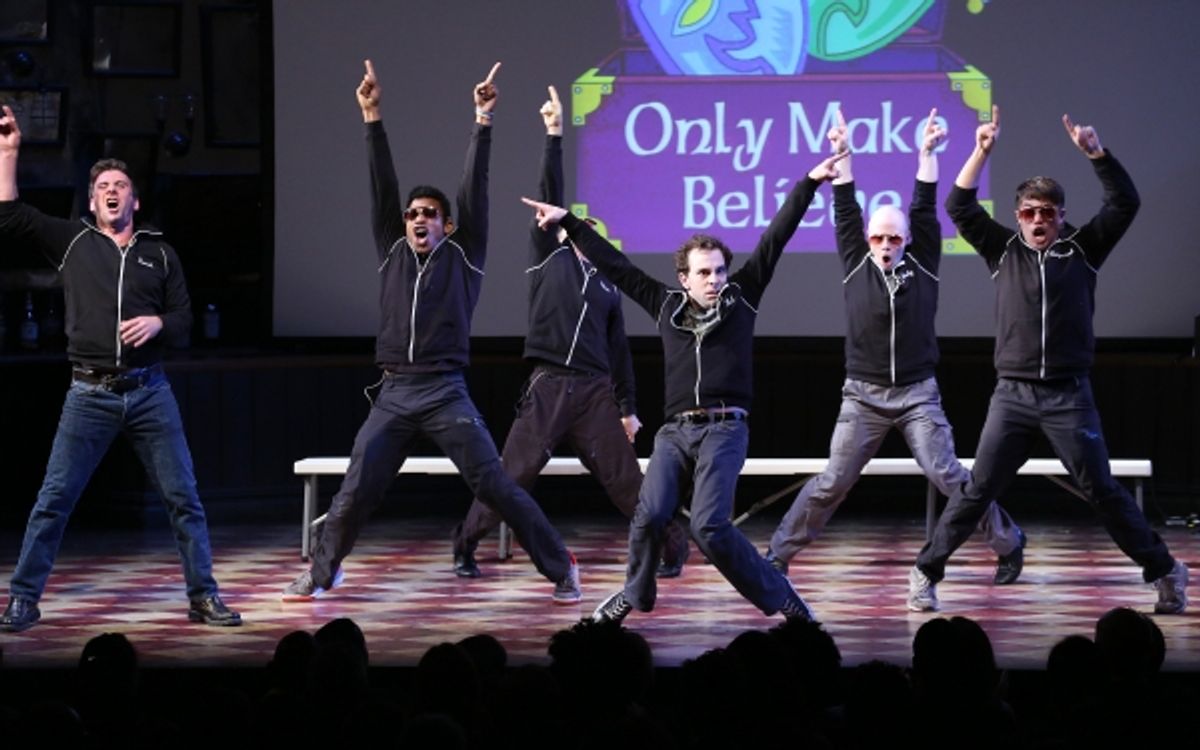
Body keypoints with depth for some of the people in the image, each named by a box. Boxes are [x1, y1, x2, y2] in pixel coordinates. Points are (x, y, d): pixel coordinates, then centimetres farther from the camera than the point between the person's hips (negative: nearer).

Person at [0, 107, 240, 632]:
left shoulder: (160, 253, 10)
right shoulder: (73, 242, 8)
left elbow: (184, 322, 9)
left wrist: (158, 323, -14)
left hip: (150, 392, 1)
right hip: (90, 395, -1)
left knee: (183, 498, 1)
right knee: (53, 501, -3)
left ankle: (203, 598, 8)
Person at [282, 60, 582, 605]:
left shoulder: (463, 256, 6)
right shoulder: (393, 253, 14)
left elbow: (474, 192, -1)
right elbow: (382, 188, 8)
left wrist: (483, 122, -8)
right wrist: (372, 119, 1)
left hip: (446, 394, -3)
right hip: (393, 395, 3)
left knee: (496, 487, -6)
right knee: (354, 492, 2)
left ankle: (561, 569, 0)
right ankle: (320, 573, 18)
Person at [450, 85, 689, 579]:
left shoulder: (606, 286, 19)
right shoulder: (548, 259, 10)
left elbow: (618, 348, 20)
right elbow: (549, 195, 3)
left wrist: (628, 407, 16)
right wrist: (554, 135, -3)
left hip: (596, 392, 3)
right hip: (548, 388, -3)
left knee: (625, 479, 0)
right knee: (511, 475, -5)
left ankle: (672, 548, 7)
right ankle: (465, 547, 6)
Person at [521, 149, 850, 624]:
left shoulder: (741, 299, 6)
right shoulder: (667, 306, 11)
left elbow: (775, 239, 1)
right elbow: (614, 265, 17)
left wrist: (808, 185, -3)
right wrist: (568, 223, 20)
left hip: (724, 428, -3)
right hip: (675, 429, 3)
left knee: (709, 527, -17)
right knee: (649, 516, -12)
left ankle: (780, 598, -5)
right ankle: (635, 595, 13)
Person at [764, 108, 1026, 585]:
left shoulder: (922, 266, 3)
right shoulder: (856, 266, 4)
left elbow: (925, 210, -3)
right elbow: (846, 211, -2)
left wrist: (927, 153, -14)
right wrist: (842, 155, -10)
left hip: (918, 395, 0)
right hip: (863, 396, 0)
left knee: (949, 477, -5)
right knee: (831, 483, -3)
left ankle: (1008, 544, 7)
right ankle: (779, 552, 6)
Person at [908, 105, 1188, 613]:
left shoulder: (1082, 249, 5)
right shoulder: (1003, 249, 9)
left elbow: (1126, 203, -4)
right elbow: (959, 207, 2)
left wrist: (1096, 152, -16)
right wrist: (981, 152, -9)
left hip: (1069, 396, -1)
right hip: (1012, 395, 1)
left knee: (1102, 492, 0)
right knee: (977, 491, -1)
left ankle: (1164, 572, 9)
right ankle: (926, 572, 7)